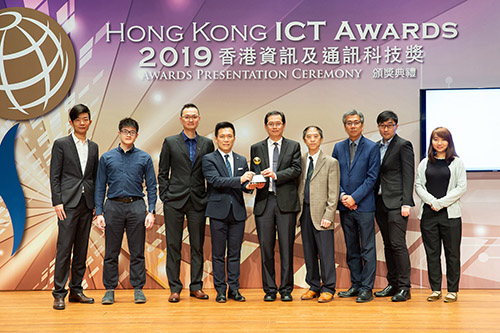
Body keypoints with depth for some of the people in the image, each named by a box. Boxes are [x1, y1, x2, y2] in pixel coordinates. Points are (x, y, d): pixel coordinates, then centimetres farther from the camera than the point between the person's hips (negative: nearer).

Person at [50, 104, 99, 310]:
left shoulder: (93, 147, 14)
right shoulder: (61, 144, 2)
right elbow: (54, 176, -2)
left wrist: (97, 203, 9)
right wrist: (57, 202, -10)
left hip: (87, 203, 5)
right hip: (68, 202, -5)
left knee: (82, 248, 8)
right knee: (64, 248, -6)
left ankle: (76, 290, 16)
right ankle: (59, 293, 1)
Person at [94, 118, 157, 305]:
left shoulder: (144, 158, 8)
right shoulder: (107, 158, 9)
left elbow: (151, 186, 6)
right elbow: (100, 187, 8)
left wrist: (151, 211, -4)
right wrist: (99, 213, 0)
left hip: (136, 207, 0)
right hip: (113, 206, 1)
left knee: (137, 252, 3)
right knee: (111, 252, 4)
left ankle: (138, 289, 12)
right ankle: (110, 289, 15)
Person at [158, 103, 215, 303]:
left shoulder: (207, 144, 9)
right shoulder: (170, 142, 5)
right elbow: (162, 173, 5)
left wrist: (208, 198, 2)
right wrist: (165, 196, -2)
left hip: (198, 202, 1)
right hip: (175, 201, -1)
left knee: (198, 245, 6)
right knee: (173, 245, 2)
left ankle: (196, 286, 16)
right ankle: (175, 288, 10)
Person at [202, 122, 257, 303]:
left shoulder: (242, 160, 14)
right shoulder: (208, 159, 0)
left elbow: (244, 183, 7)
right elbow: (215, 181, -15)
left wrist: (249, 185, -17)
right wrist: (240, 180, -24)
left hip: (237, 212, 4)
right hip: (218, 212, -3)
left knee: (235, 253, 8)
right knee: (218, 254, 4)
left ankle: (234, 289, 16)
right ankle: (220, 290, 12)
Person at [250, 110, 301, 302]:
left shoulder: (293, 146, 10)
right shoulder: (256, 148, 14)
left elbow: (296, 170, -3)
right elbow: (253, 173, 10)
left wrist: (276, 175, -17)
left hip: (286, 202, -1)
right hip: (264, 201, 2)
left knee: (286, 247, 1)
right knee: (266, 248, 4)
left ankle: (286, 289, 11)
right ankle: (269, 289, 13)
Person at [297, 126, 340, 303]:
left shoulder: (331, 162, -1)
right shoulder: (300, 161, 11)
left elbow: (333, 193, -5)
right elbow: (297, 187, 13)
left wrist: (328, 216, -12)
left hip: (321, 213, -4)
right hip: (304, 212, 4)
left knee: (326, 253, -1)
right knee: (309, 253, 9)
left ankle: (328, 289, 9)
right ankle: (313, 287, 20)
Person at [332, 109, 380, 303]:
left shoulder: (372, 147, -2)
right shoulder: (338, 148, 11)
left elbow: (372, 177, -8)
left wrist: (354, 197, -14)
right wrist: (342, 196, -7)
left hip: (364, 205, -4)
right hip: (345, 206, 5)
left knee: (367, 249, -1)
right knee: (351, 249, 12)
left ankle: (366, 288, 6)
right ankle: (356, 285, 22)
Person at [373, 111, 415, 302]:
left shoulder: (403, 146, -4)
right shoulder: (376, 147, 16)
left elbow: (408, 176, -9)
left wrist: (406, 203, -16)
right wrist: (373, 201, 10)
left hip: (396, 202, -7)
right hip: (380, 202, 7)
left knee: (398, 244, -9)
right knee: (388, 245, 10)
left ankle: (404, 287, -4)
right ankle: (392, 284, 17)